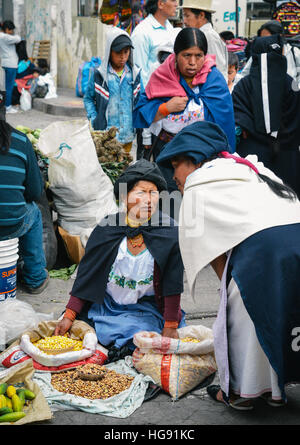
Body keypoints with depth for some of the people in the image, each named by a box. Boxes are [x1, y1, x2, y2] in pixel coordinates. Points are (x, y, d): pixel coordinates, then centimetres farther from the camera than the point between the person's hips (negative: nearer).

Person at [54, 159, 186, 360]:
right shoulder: (107, 229, -7)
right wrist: (69, 316, -6)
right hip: (105, 304, 3)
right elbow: (85, 276, -2)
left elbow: (172, 285, -8)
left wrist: (170, 327, -10)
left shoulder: (170, 233, -12)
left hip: (146, 309, -2)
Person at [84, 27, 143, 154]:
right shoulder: (99, 74, -3)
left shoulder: (135, 74, 6)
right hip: (105, 135, -3)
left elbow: (141, 100, 13)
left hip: (127, 135, 3)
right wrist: (94, 119, -5)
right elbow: (88, 98, 7)